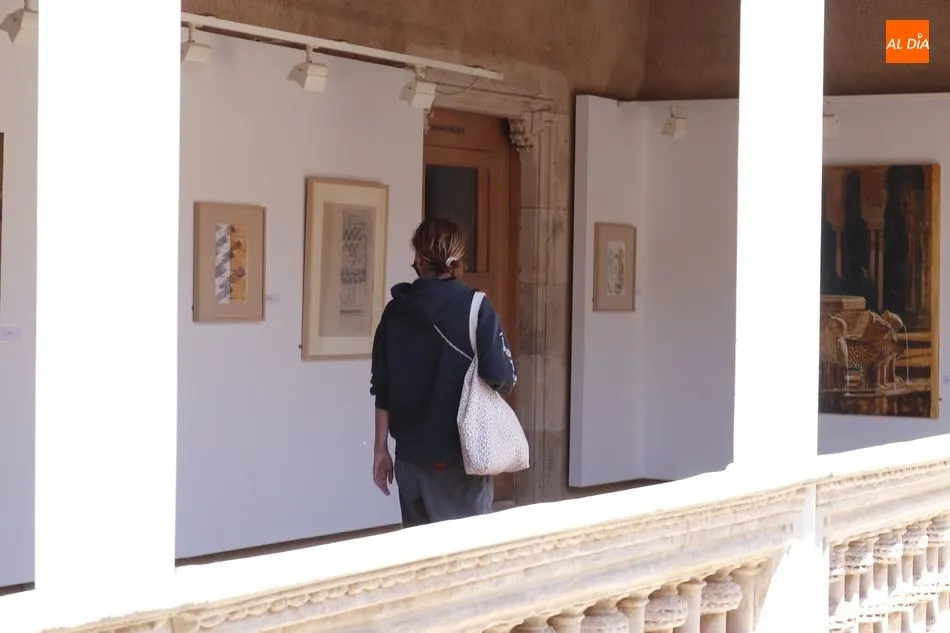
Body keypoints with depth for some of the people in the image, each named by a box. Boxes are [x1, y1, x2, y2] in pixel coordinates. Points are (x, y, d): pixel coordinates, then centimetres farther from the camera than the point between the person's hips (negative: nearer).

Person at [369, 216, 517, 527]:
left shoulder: (396, 310, 3)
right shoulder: (475, 308, -8)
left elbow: (382, 388, 5)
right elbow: (503, 378, -12)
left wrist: (381, 448, 12)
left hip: (410, 452, 4)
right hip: (460, 453, -4)